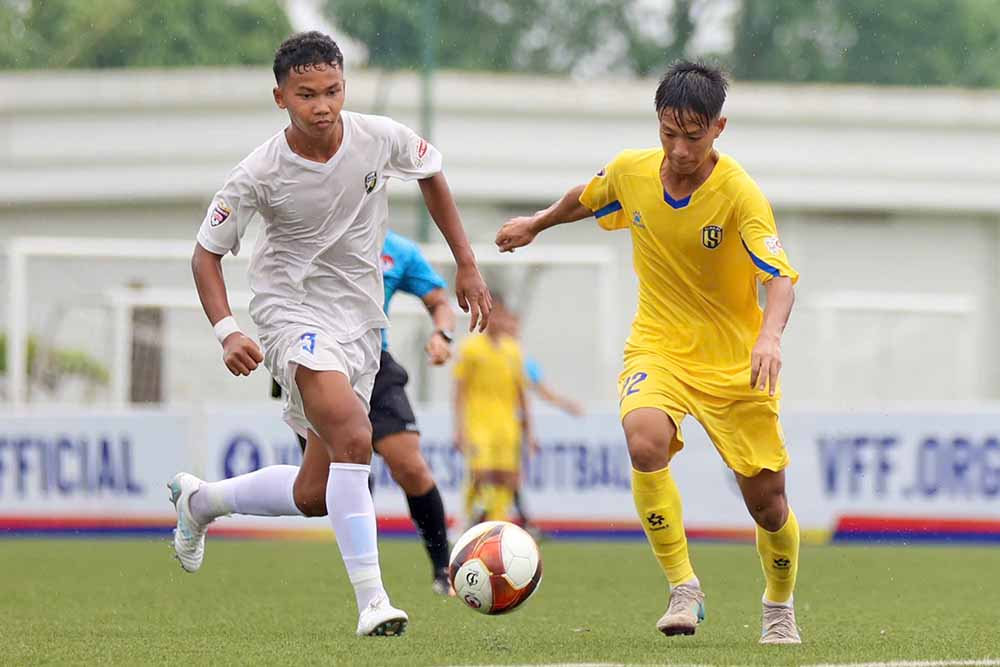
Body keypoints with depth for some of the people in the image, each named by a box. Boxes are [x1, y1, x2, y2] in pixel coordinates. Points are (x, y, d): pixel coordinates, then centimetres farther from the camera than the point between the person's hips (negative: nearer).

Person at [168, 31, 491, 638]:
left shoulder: (382, 138, -9)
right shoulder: (261, 173, -16)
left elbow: (431, 173, 14)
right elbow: (207, 252, -5)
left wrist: (467, 265, 12)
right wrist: (227, 331, -20)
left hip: (361, 320, 5)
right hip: (293, 310, -5)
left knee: (314, 495, 7)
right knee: (354, 439, -30)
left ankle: (199, 500, 34)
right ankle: (371, 600, -28)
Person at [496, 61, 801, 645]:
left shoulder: (740, 194, -20)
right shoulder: (629, 172, -7)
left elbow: (780, 277, -30)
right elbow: (586, 200, 18)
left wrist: (770, 336, -49)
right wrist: (537, 224, 35)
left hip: (736, 361, -2)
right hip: (658, 346, 2)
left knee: (767, 502, 1)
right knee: (645, 439, -31)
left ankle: (780, 608, 32)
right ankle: (684, 590, -20)